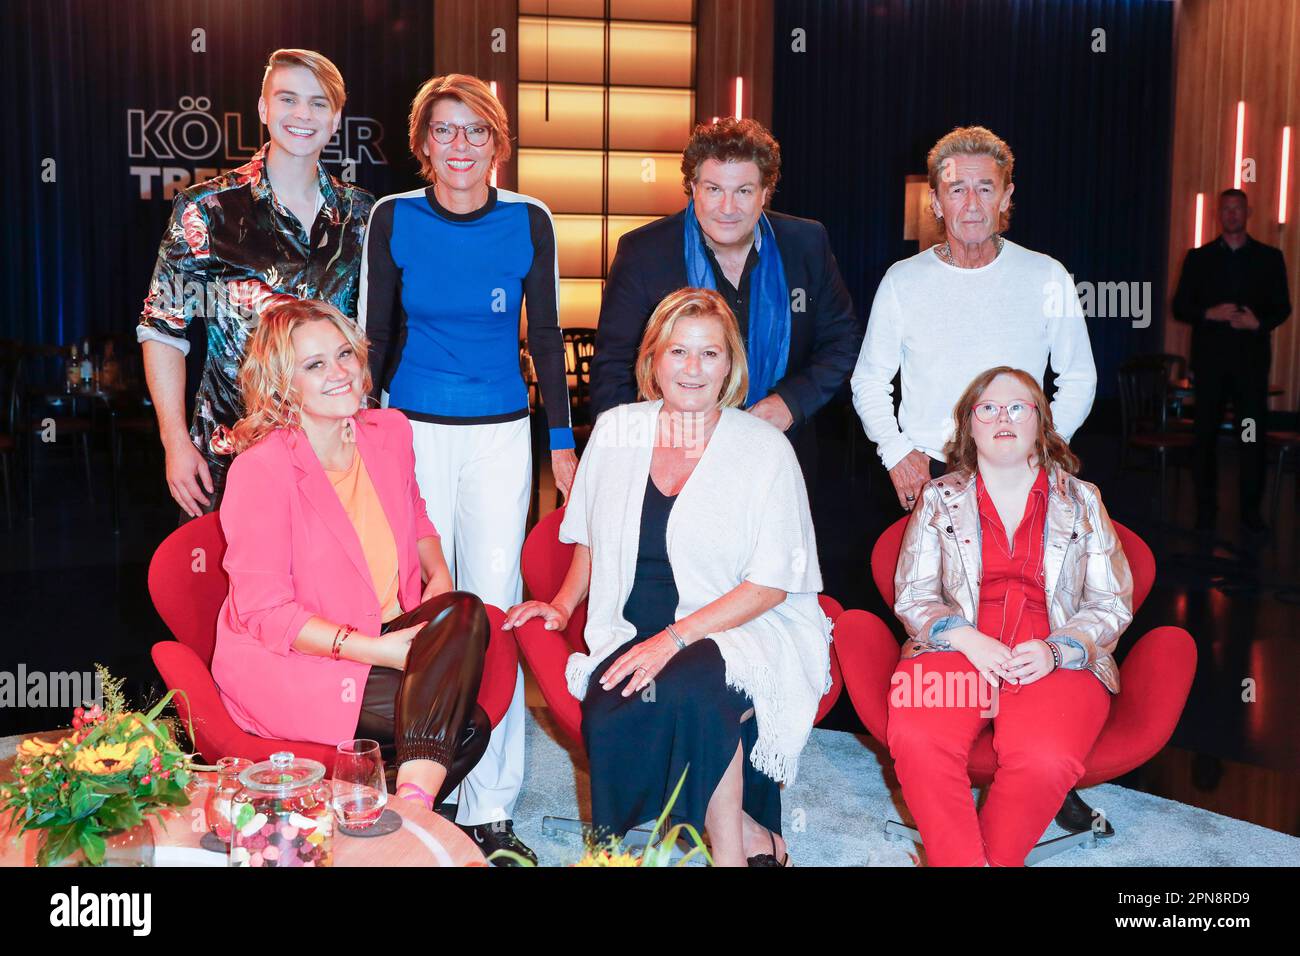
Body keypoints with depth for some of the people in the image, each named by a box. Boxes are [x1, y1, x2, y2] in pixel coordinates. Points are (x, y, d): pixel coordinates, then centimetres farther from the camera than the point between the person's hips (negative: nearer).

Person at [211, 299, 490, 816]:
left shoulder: (389, 432, 7)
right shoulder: (261, 468, -13)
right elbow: (265, 612, -14)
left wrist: (439, 575, 6)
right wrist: (377, 648, -23)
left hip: (385, 639, 7)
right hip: (286, 664, -7)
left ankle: (412, 803, -28)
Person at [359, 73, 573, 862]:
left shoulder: (529, 221, -1)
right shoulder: (394, 219, -1)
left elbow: (545, 336, 6)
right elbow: (376, 333, 4)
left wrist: (564, 439, 5)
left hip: (501, 436, 0)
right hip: (412, 432, 0)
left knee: (493, 606, 0)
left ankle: (491, 808, 9)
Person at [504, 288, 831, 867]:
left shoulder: (764, 449, -3)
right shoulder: (616, 430, 8)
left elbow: (772, 582, -7)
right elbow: (592, 537, 23)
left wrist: (676, 637, -17)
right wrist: (564, 604, 6)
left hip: (736, 631, -3)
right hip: (632, 637, 3)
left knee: (689, 687, -36)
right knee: (607, 718, -28)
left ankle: (730, 846, -12)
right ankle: (751, 833, -10)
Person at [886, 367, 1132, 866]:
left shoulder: (1081, 501, 15)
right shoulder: (938, 498, 15)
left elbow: (1113, 604, 10)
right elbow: (912, 596, 9)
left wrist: (1055, 650, -9)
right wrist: (967, 640, -11)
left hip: (1057, 660, 0)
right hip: (955, 651, 1)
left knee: (1044, 758, -34)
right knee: (917, 740, -33)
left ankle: (995, 859, -13)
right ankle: (963, 861, -20)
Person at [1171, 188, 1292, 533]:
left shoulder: (1269, 257, 9)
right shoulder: (1198, 258, 9)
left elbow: (1282, 307, 7)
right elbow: (1180, 307, 6)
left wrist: (1258, 322, -13)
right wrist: (1210, 314, -12)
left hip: (1252, 358, 0)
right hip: (1210, 358, 0)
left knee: (1253, 434, -2)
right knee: (1205, 433, 2)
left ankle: (1250, 508, 5)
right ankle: (1205, 507, 10)